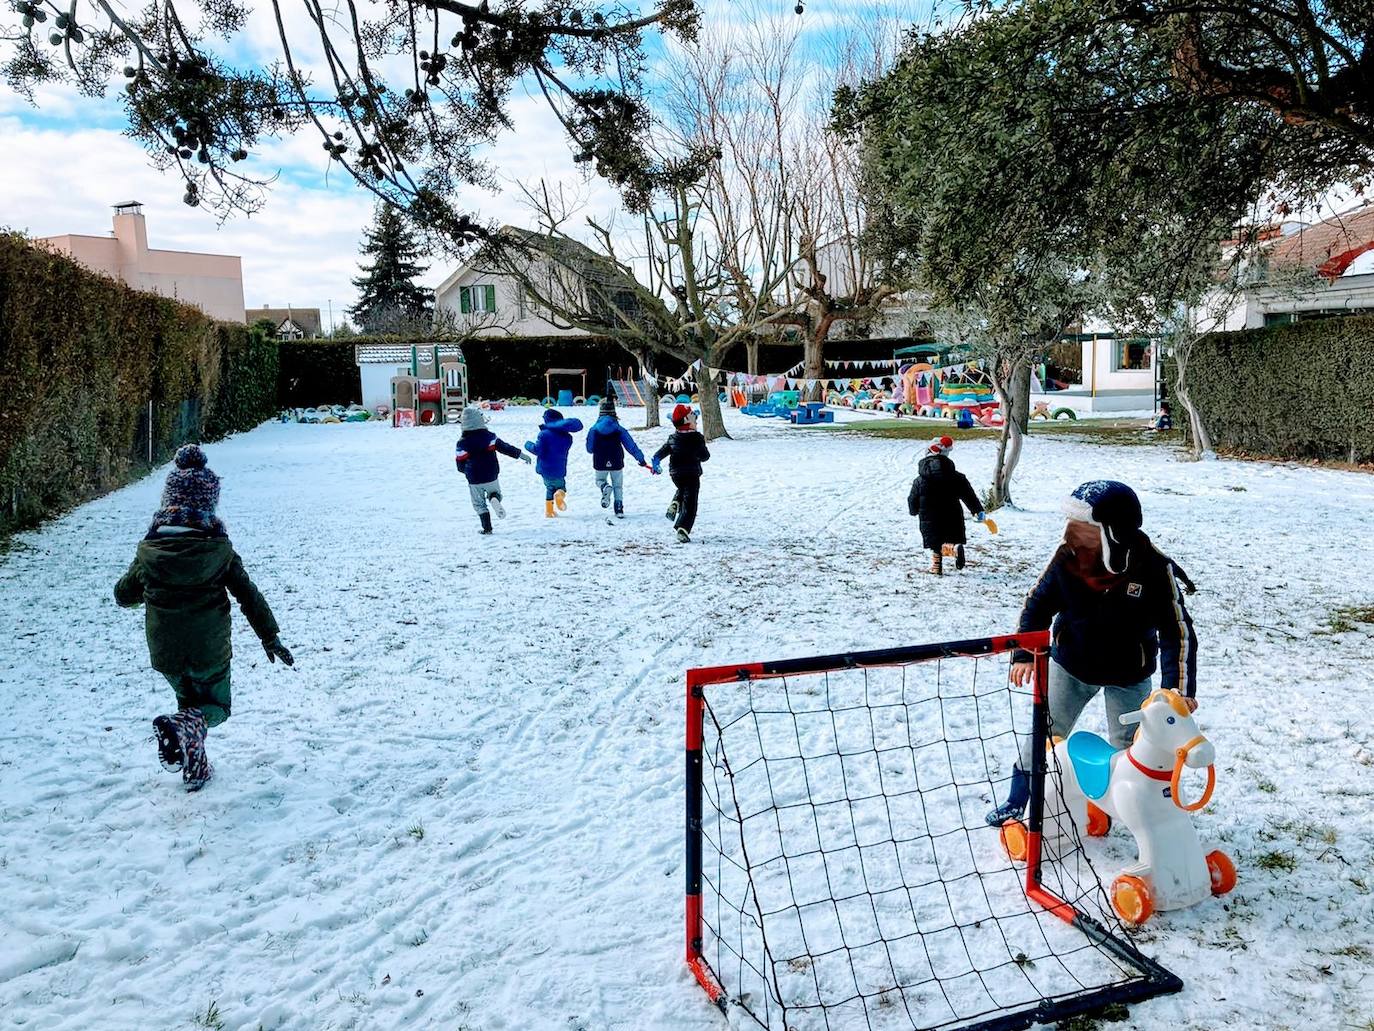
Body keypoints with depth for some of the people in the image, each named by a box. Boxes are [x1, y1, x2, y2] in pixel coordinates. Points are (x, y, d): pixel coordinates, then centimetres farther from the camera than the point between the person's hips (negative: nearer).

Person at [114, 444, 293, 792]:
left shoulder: (148, 551, -8)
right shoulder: (219, 550, -14)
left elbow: (123, 595, 6)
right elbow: (250, 597, -9)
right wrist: (271, 637, 1)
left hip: (165, 653, 3)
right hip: (210, 651, -3)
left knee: (188, 700, 26)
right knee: (216, 704, 16)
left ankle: (194, 769, 20)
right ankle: (180, 726, -16)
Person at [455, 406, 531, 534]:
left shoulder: (462, 443, -8)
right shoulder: (489, 436, -8)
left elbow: (460, 465, -3)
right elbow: (505, 448, -5)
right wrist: (520, 454, 4)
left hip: (474, 480, -1)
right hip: (491, 477, 1)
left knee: (479, 504, 14)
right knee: (494, 492, 24)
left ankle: (487, 528, 8)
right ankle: (495, 498, -14)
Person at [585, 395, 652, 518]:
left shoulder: (594, 429, -3)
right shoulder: (619, 429, -5)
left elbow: (589, 449, 4)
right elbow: (631, 445, -3)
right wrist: (641, 459, 5)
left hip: (600, 464, 0)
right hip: (616, 463, 0)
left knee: (600, 480, 23)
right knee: (618, 486, 15)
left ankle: (605, 488, -12)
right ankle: (619, 509, 6)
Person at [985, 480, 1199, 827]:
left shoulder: (1155, 569, -26)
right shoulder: (1066, 557, -20)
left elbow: (1178, 631, -21)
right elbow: (1038, 604, -9)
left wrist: (1180, 687, -29)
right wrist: (1024, 653, -19)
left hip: (1128, 674, -2)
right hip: (1071, 664, 2)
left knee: (1129, 744, 13)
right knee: (1045, 732, 12)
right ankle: (1017, 800, 28)